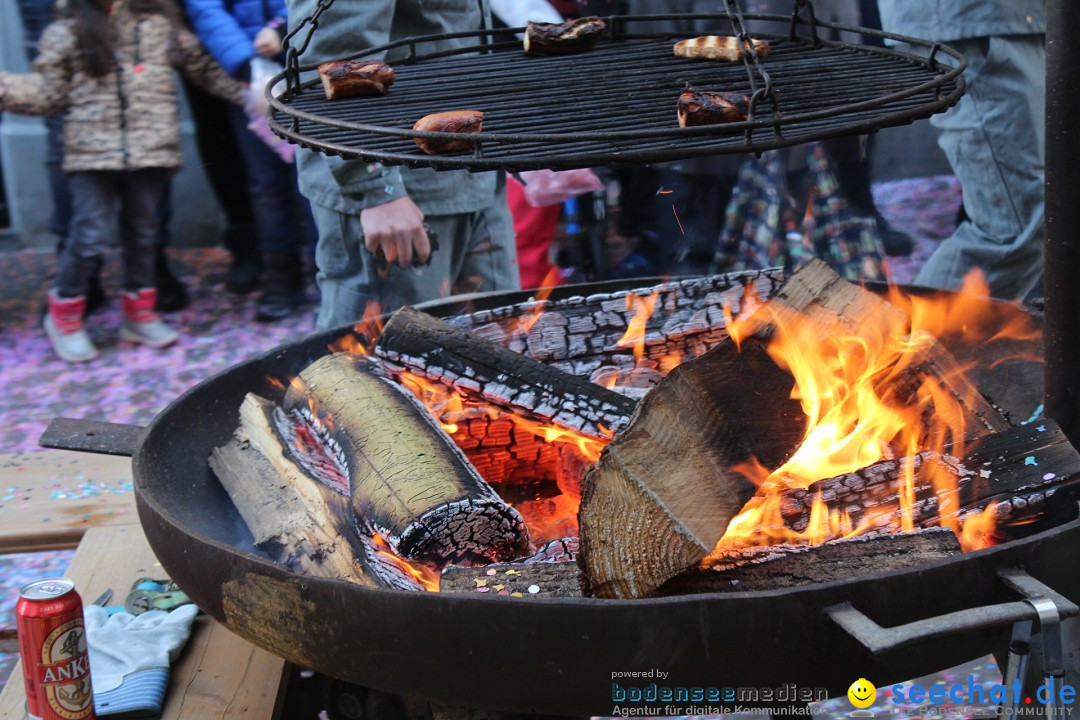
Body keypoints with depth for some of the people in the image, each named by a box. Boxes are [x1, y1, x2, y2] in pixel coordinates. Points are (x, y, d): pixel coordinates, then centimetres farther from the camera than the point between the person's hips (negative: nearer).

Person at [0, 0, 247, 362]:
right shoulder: (66, 32, 5)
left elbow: (202, 64, 15)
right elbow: (47, 91, 3)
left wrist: (246, 92, 10)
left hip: (151, 150, 3)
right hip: (92, 154, -2)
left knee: (143, 233, 12)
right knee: (90, 237, -6)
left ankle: (139, 313, 28)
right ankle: (64, 314, 15)